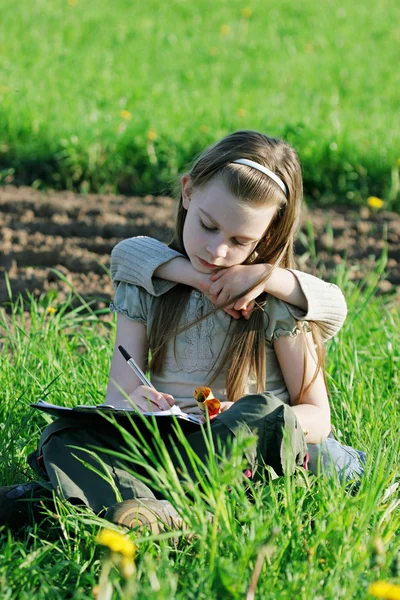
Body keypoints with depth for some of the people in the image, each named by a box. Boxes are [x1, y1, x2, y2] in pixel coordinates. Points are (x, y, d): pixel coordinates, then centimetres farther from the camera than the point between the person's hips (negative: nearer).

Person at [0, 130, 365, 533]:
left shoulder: (273, 300, -1)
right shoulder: (143, 286, 6)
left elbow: (317, 416, -1)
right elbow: (118, 395, 0)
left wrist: (248, 425, -21)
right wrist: (130, 404, -23)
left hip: (248, 457, -2)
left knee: (262, 411, -33)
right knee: (65, 435, -19)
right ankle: (147, 510, -49)